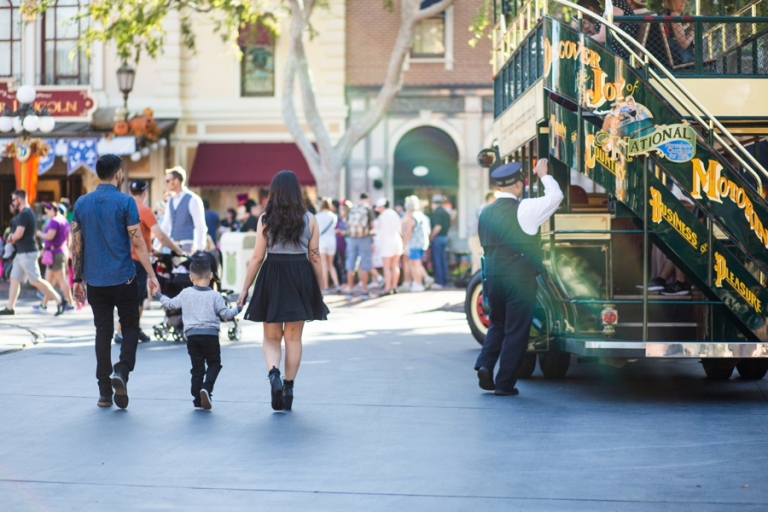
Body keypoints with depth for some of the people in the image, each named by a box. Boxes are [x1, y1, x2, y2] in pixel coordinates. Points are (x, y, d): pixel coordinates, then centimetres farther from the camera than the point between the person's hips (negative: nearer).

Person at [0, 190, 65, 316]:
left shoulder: (24, 214, -17)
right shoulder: (28, 213, 15)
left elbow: (18, 234, -23)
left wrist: (11, 238, -3)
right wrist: (13, 238, 3)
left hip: (27, 253, -10)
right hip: (22, 253, 10)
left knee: (36, 280, -9)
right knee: (14, 279, 10)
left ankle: (59, 300, -7)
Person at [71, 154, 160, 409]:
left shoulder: (81, 203, 5)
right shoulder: (125, 202, -8)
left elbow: (76, 244, 6)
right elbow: (137, 242, -11)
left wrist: (78, 278, 13)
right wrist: (151, 275, -6)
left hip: (94, 281, 4)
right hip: (123, 278, -3)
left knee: (103, 331, 9)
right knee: (130, 327, 11)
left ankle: (104, 392, 10)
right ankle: (121, 371, -13)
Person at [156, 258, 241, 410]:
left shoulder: (185, 294, 6)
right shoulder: (215, 296, 0)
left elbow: (170, 304, 19)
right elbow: (225, 314, 1)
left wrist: (159, 295, 36)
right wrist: (237, 309, 20)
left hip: (192, 335, 2)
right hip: (210, 334, -2)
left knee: (197, 367, 7)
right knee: (214, 364, 11)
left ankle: (198, 401, 6)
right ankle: (206, 388, -15)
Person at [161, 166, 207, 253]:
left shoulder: (193, 200, -9)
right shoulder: (171, 200, 12)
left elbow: (200, 227, -12)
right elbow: (166, 224, 17)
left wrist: (198, 249, -17)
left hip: (188, 245, -7)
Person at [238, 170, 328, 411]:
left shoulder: (266, 219, -2)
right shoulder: (309, 219, 0)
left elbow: (257, 257, -3)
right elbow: (315, 258, 2)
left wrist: (245, 289, 5)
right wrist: (319, 291, 11)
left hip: (272, 276, -1)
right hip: (301, 278, 1)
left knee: (271, 337, 10)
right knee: (293, 338, 10)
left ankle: (273, 373, -16)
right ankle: (288, 388, 11)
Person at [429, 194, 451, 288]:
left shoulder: (437, 212, -15)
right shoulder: (446, 212, 12)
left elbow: (438, 227, -23)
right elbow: (449, 226, 15)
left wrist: (431, 237, -12)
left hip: (437, 238, -8)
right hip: (445, 237, 8)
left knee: (437, 260, -4)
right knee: (443, 260, 12)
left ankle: (439, 282, -4)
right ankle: (445, 281, 14)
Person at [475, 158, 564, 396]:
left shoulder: (486, 212, 6)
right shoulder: (524, 209, -11)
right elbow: (555, 196, -4)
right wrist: (543, 175, 8)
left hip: (492, 277, 5)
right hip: (520, 280, -5)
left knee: (497, 325, 22)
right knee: (516, 331, 4)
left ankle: (484, 365, 3)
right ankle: (504, 384, 6)